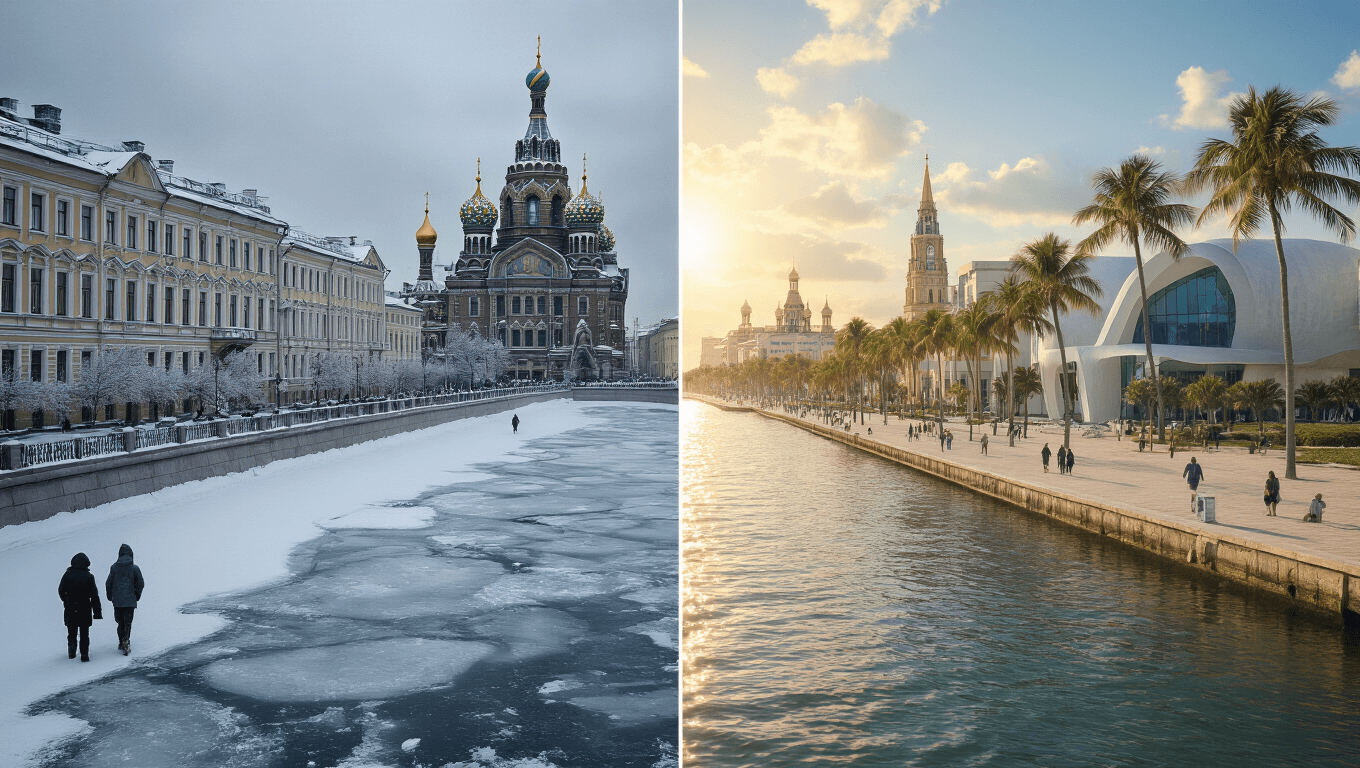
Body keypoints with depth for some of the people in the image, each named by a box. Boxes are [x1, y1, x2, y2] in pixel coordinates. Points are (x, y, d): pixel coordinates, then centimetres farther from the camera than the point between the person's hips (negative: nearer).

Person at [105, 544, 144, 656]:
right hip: (130, 601, -1)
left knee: (120, 622, 16)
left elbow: (108, 583, 1)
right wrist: (137, 597, 15)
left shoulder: (114, 568, -3)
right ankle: (126, 641, -14)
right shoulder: (134, 568, -5)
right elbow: (140, 584, -1)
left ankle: (121, 643, 21)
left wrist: (110, 597, 16)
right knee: (128, 623, 3)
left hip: (117, 601, 1)